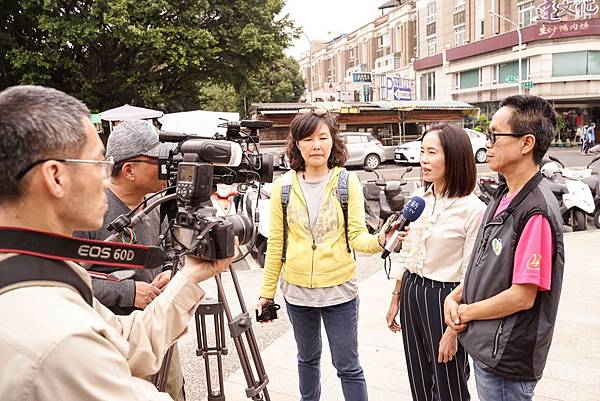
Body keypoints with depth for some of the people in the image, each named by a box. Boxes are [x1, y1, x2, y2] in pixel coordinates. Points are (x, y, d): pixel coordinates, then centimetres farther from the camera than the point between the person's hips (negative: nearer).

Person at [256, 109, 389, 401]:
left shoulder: (348, 183, -7)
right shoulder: (282, 186, -3)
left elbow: (356, 236, -9)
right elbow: (276, 242, 1)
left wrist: (378, 241, -31)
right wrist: (267, 291, 4)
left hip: (339, 290, -2)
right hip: (296, 290, 2)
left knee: (348, 366, 8)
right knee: (307, 358, 22)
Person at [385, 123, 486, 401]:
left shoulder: (473, 209, -17)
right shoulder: (418, 198, 1)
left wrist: (453, 330, -14)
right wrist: (395, 300, 13)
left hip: (446, 298, -6)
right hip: (411, 293, 6)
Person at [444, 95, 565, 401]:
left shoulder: (537, 210, -25)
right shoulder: (503, 197, 4)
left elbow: (522, 297, -24)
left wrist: (466, 312, -11)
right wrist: (454, 298, -2)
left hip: (506, 360, -8)